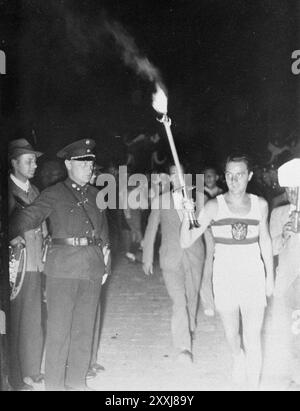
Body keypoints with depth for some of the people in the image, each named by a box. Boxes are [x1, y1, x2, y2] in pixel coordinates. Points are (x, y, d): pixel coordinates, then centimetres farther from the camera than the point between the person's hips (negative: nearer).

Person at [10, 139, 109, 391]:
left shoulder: (96, 195, 16)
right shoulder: (53, 195, 2)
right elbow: (29, 216, -10)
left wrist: (104, 262, 15)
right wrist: (15, 235, -28)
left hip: (93, 268, 4)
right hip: (63, 268, -4)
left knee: (85, 328, 10)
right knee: (59, 328, -1)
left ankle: (77, 381, 23)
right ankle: (55, 384, 13)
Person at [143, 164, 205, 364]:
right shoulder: (161, 201, 2)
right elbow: (151, 230, 8)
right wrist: (147, 258, 11)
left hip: (195, 256, 2)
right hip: (171, 258, -1)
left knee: (192, 299, 14)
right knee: (179, 302, -12)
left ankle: (189, 331, 40)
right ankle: (183, 347, -7)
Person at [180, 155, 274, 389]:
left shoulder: (260, 204, -2)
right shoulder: (214, 206, -9)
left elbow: (265, 240, 10)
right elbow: (186, 242, -11)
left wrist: (270, 275, 11)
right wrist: (187, 216, -27)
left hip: (253, 276, 0)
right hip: (224, 276, 0)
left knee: (253, 338, -1)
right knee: (232, 333, 17)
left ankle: (254, 386, 17)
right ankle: (238, 357, 51)